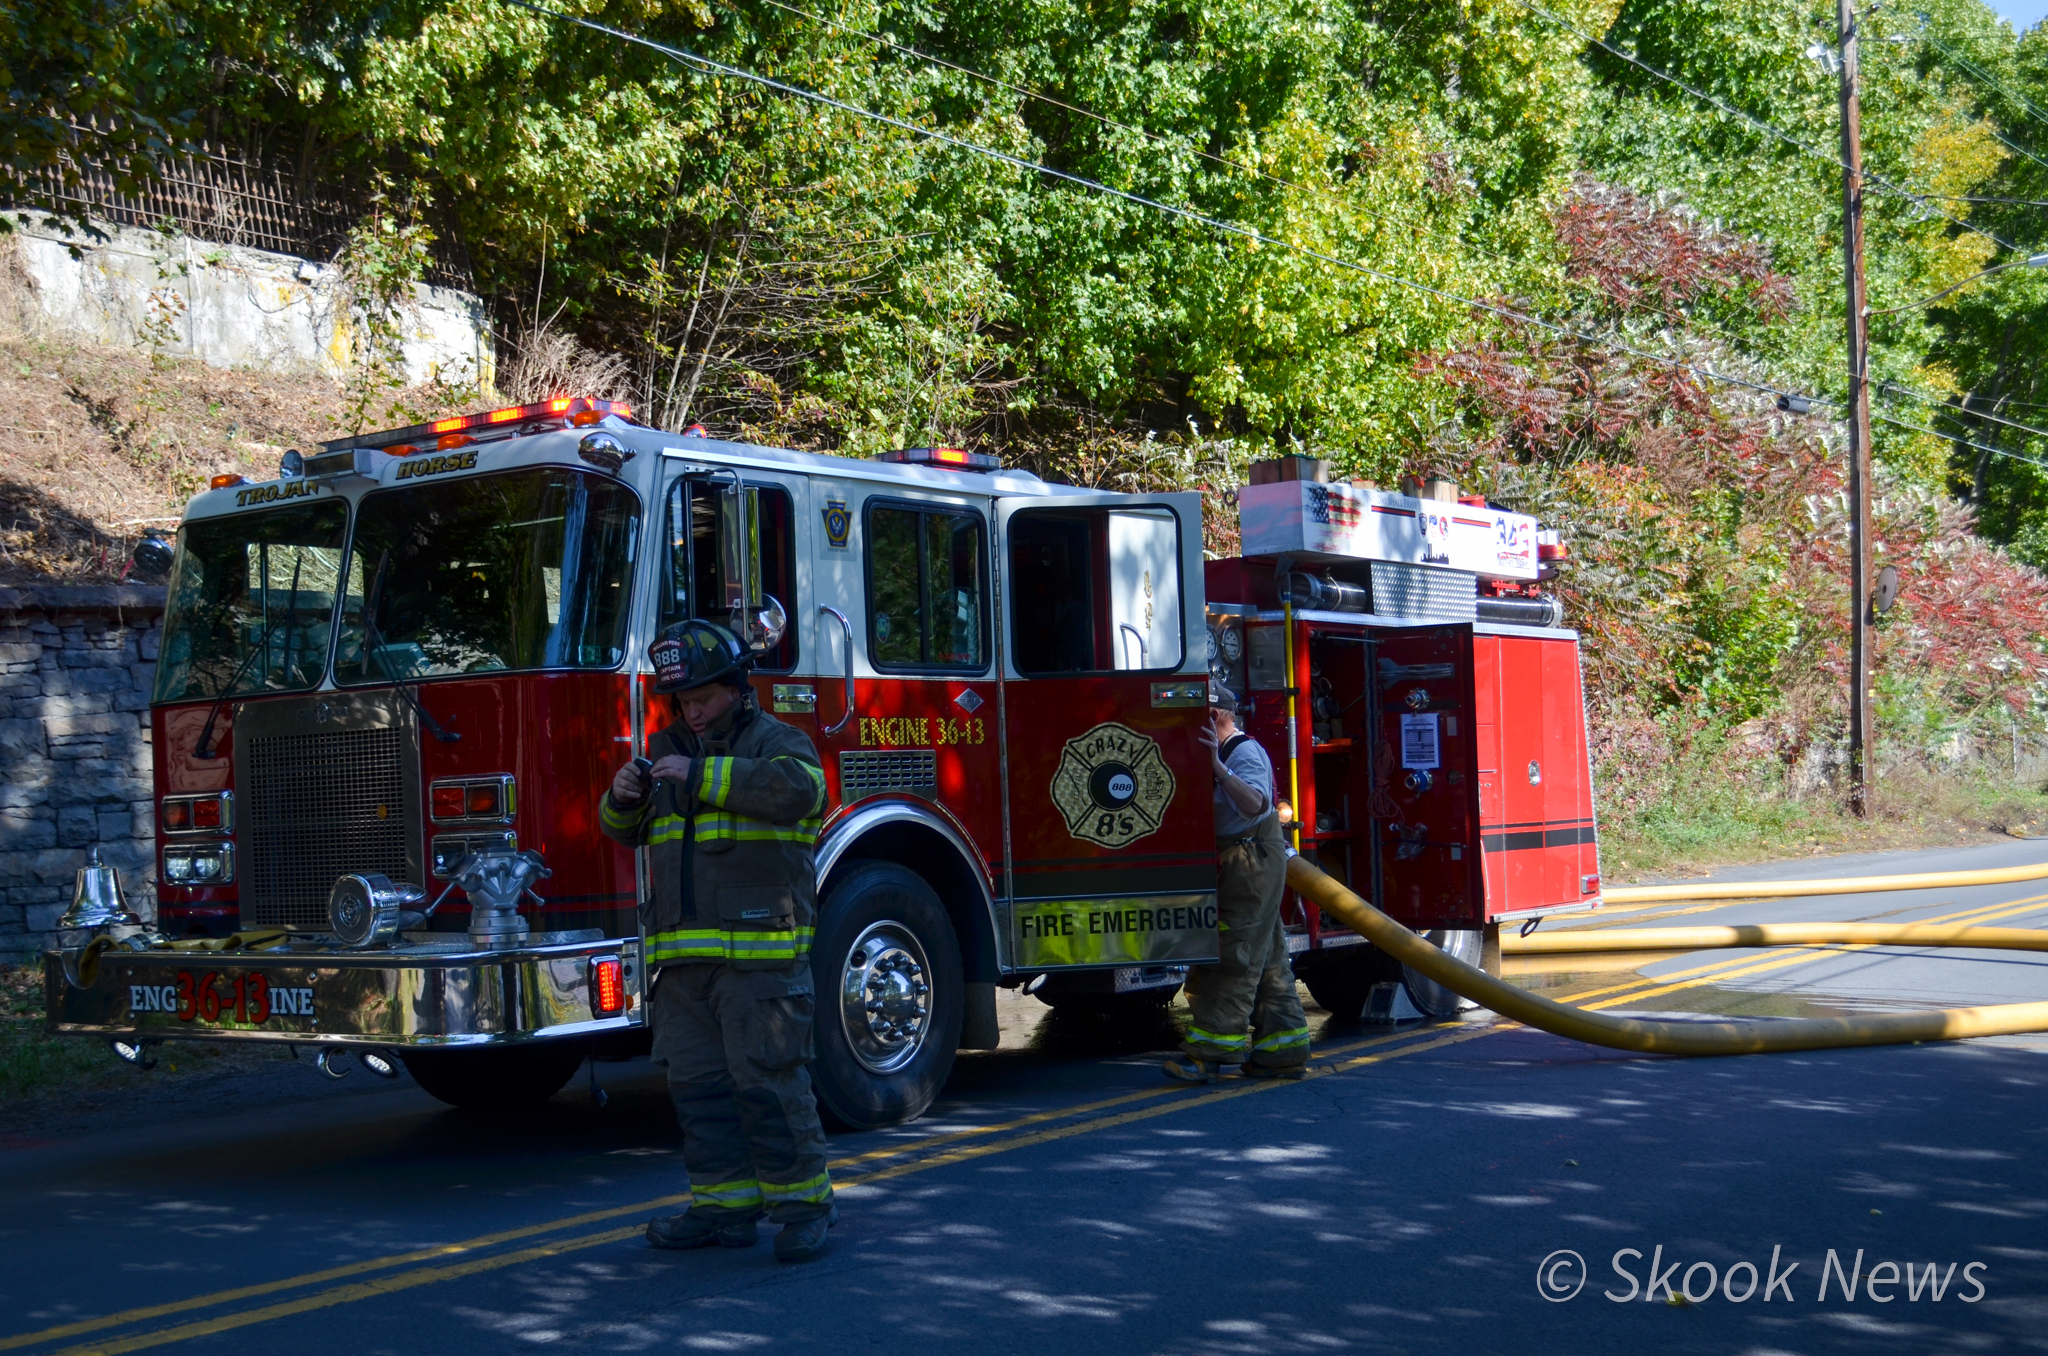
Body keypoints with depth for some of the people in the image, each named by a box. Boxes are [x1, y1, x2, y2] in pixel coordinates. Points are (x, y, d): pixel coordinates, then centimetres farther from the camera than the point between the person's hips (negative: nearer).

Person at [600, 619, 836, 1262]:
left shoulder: (775, 740, 1)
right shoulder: (671, 749, 20)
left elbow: (797, 788, -23)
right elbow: (623, 831, 24)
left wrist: (701, 774, -23)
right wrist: (623, 797, 0)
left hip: (758, 954, -7)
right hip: (683, 956, 7)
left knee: (769, 1081, -8)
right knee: (698, 1083, 7)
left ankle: (804, 1203, 1)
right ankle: (726, 1204, 15)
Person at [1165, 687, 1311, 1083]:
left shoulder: (1245, 752, -14)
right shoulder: (1222, 753, 18)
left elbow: (1254, 804, -32)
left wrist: (1217, 767, -41)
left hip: (1252, 860, -11)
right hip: (1238, 863, 11)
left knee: (1231, 956, -12)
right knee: (1268, 960, 11)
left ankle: (1210, 1049, -14)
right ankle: (1284, 1051, 15)